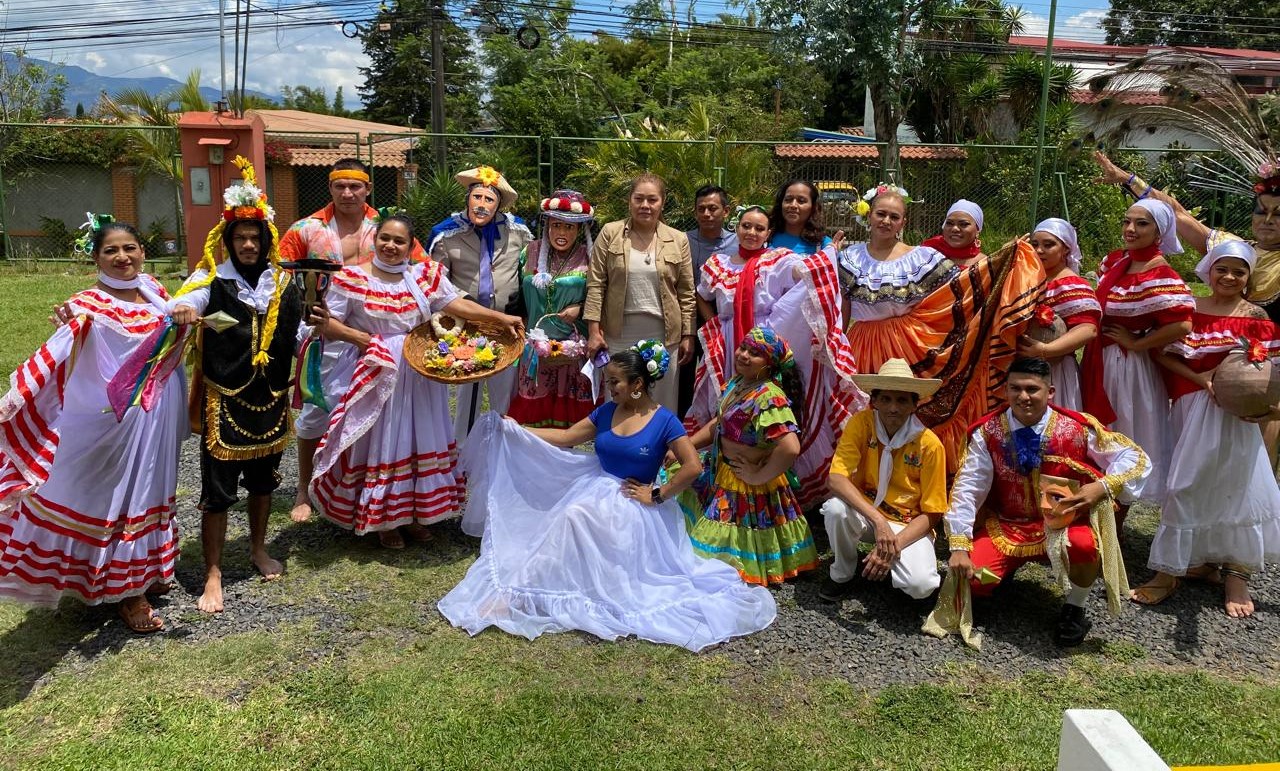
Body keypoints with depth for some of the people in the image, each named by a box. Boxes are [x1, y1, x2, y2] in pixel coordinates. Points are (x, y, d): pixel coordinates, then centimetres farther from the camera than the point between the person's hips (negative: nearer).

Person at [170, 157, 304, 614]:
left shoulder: (282, 283, 4)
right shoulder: (213, 278, -7)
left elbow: (297, 333, 13)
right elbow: (187, 300, -28)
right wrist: (183, 309, -49)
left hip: (269, 396, 4)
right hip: (223, 397, -4)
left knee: (263, 477, 18)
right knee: (218, 486, 1)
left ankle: (258, 549, 38)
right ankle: (213, 574, 13)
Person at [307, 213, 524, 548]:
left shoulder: (425, 275, 4)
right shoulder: (352, 278, -4)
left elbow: (457, 304, -5)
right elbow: (329, 323, -4)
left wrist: (501, 318, -16)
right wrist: (355, 336, -23)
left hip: (420, 376, 3)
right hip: (376, 376, -3)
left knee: (419, 440, 11)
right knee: (380, 443, 5)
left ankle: (414, 512, 26)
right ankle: (382, 519, 20)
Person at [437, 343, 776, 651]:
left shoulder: (664, 421, -9)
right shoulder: (606, 412, 8)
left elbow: (692, 466, -14)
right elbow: (564, 437, 12)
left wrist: (657, 495, -13)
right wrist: (513, 430, 7)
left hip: (632, 505, -6)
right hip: (597, 492, 6)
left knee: (573, 516, -30)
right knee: (568, 520, -24)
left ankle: (521, 593, -29)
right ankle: (517, 592, -23)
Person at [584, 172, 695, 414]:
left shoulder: (678, 240, 4)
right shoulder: (610, 233, 0)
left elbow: (686, 293, 5)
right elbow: (595, 285, -3)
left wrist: (688, 336, 1)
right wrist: (594, 331, -8)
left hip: (663, 336, 1)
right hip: (619, 334, -1)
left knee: (663, 403, 9)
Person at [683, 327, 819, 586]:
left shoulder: (769, 397, -28)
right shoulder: (737, 383, 1)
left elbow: (790, 448, -39)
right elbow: (717, 425, 14)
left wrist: (758, 476, -26)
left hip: (745, 485, -9)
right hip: (720, 472, 9)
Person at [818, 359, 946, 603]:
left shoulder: (929, 444, -17)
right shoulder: (861, 423, -15)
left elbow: (931, 514, -11)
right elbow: (837, 478, -26)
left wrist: (894, 545, -26)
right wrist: (878, 520, -37)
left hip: (909, 525, -1)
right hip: (865, 514, 1)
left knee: (921, 585, -28)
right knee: (836, 508, -33)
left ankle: (888, 563, 9)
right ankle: (842, 574, -3)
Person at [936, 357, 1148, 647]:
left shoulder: (1078, 428, -10)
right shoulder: (987, 432, -10)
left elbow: (1135, 457, -3)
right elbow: (967, 489, -14)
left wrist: (1103, 486, -23)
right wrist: (959, 547, -20)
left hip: (1062, 524, -1)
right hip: (1004, 526, 1)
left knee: (1087, 543, -36)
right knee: (972, 578, -22)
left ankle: (1074, 609, -3)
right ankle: (1009, 564, 17)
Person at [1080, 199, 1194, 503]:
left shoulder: (1161, 277, -18)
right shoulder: (1114, 261, 4)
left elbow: (1182, 325, -29)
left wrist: (1135, 343, -18)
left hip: (1128, 366, -7)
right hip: (1098, 360, 7)